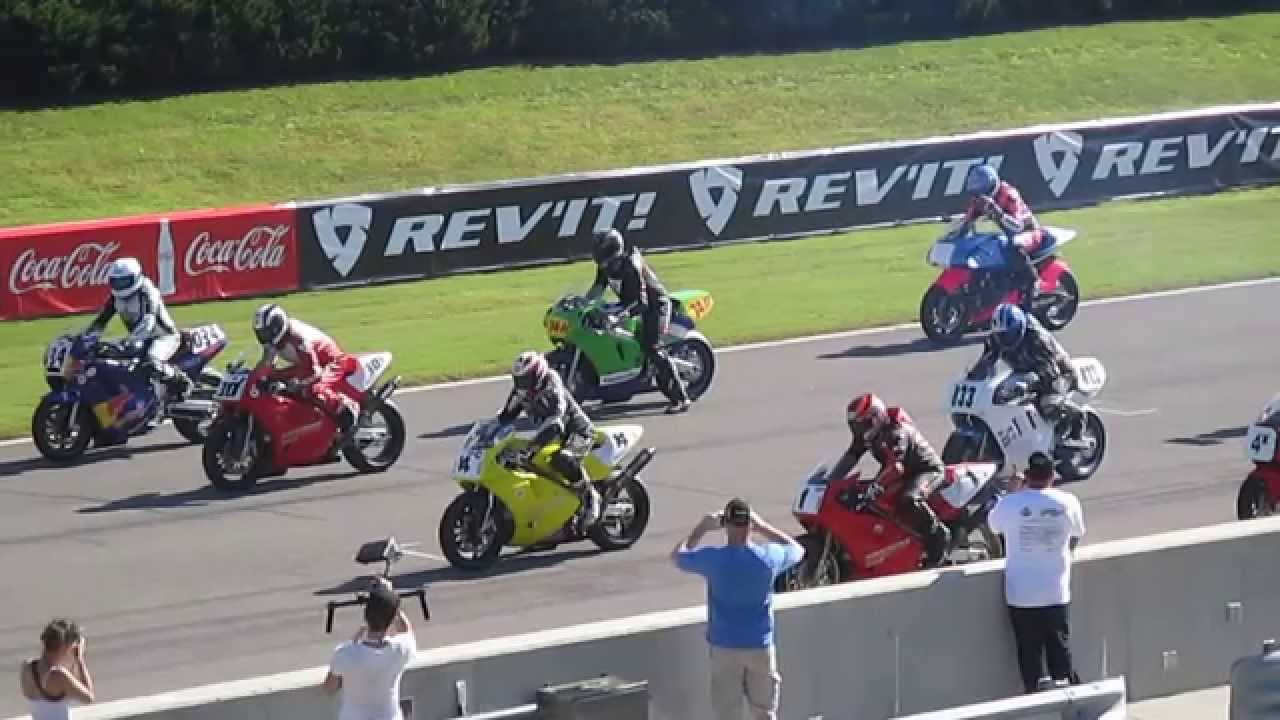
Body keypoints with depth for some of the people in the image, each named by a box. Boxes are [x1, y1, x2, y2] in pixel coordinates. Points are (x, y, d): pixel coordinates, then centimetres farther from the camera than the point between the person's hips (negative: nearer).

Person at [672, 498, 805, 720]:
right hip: (760, 646, 2)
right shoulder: (769, 557, -10)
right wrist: (762, 526, 13)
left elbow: (678, 555, 5)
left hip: (725, 647, -2)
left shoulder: (713, 559, -15)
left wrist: (701, 528, 14)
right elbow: (798, 549, 14)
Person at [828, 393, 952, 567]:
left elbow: (895, 467, -43)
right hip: (907, 474, 10)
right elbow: (850, 457, -6)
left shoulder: (897, 432, -31)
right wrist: (828, 482, -16)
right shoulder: (866, 435, -3)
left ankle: (939, 535, -23)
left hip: (928, 469, -10)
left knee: (909, 501, -38)